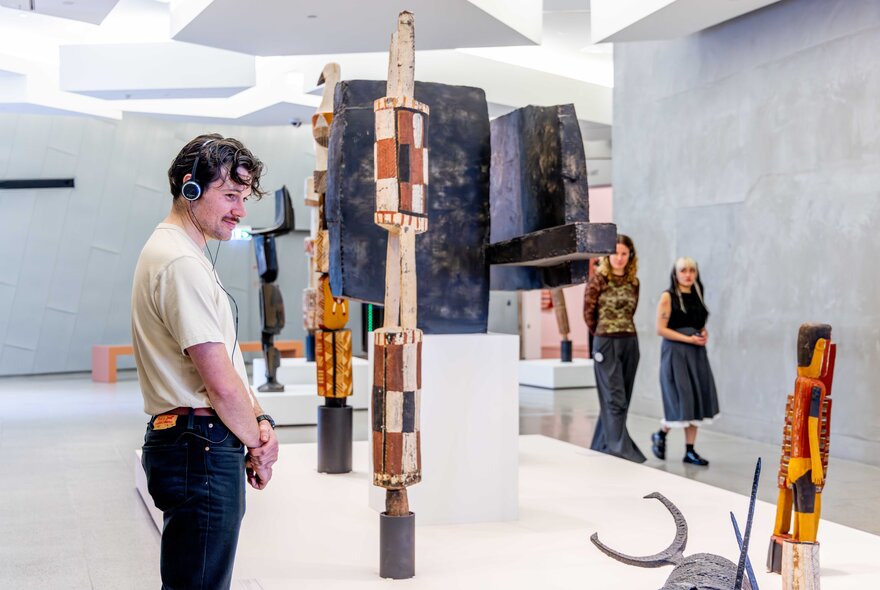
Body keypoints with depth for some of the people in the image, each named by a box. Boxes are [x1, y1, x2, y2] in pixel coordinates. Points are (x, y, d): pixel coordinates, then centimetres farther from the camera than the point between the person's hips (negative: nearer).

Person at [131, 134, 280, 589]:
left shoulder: (178, 253, 18)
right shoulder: (181, 263, -17)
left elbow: (225, 361, 18)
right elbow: (221, 384, -18)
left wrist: (259, 421, 5)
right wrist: (257, 446, -3)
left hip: (186, 444, 11)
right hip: (200, 448, -11)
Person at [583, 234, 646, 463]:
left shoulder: (633, 282, 8)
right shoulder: (598, 280, -6)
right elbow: (589, 313, 1)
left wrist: (623, 330, 13)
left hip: (630, 342, 5)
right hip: (606, 343, -5)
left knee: (621, 399, 10)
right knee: (615, 400, -10)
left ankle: (601, 447, 21)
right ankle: (621, 450, -11)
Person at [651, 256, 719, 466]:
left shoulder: (697, 296, 13)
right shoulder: (668, 297, -5)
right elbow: (661, 329, -10)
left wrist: (703, 335, 1)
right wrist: (688, 339, -15)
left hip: (696, 353, 6)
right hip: (675, 352, -6)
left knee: (696, 401, 3)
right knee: (681, 400, -10)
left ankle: (690, 451, 10)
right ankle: (660, 435, 17)